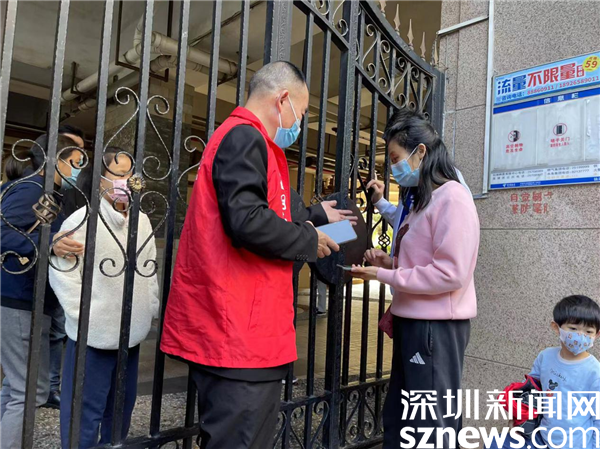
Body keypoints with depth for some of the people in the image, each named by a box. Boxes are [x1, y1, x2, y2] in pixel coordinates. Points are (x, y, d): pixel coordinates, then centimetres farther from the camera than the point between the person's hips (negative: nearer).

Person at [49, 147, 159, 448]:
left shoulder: (142, 221, 8)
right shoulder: (82, 219, -12)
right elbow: (62, 273, -13)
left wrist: (154, 309, 8)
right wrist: (86, 316, -16)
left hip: (131, 334, 6)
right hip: (93, 335, -6)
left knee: (122, 408, 20)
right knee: (85, 411, 5)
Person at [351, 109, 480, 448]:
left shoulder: (452, 197, -15)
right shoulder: (426, 199, 16)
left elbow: (450, 274, -22)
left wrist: (384, 276, -17)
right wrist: (391, 262, 3)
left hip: (436, 328, -10)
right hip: (414, 323, 10)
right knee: (398, 421, 19)